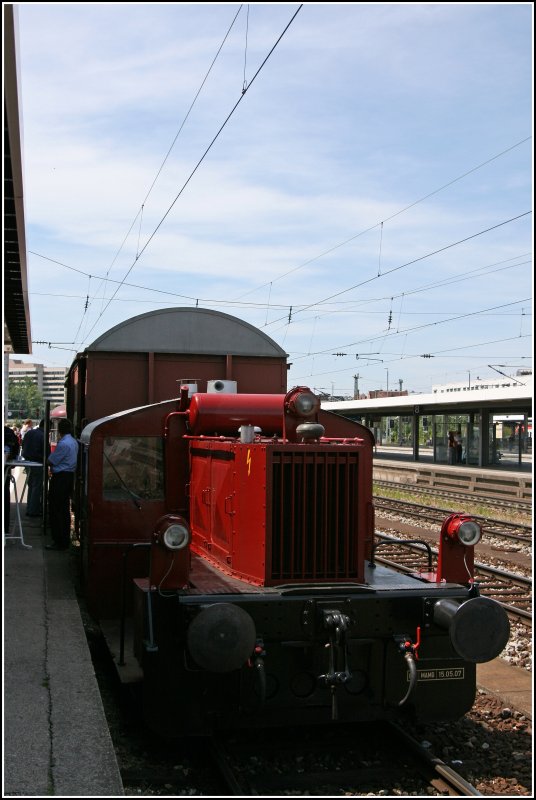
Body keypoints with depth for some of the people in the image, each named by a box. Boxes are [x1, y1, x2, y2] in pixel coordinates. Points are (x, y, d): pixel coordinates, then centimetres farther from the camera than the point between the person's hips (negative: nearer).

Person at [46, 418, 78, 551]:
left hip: (60, 477, -9)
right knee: (65, 510, 15)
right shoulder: (74, 442, 10)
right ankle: (65, 540, 21)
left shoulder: (63, 444, -20)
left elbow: (50, 461, -14)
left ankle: (59, 542, -1)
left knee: (55, 511, -2)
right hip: (70, 476, 9)